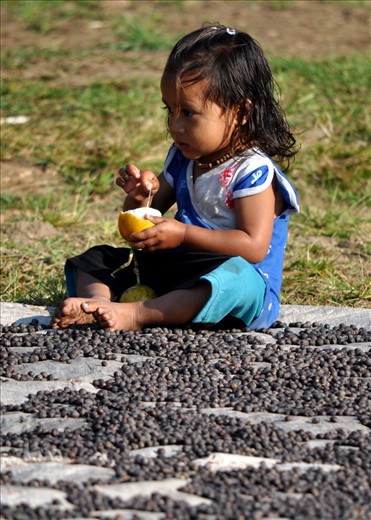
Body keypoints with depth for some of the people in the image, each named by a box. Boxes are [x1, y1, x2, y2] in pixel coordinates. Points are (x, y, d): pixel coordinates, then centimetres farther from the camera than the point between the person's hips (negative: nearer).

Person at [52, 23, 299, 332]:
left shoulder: (252, 171, -12)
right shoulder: (183, 159, 11)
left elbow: (253, 247, -23)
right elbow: (153, 218, 18)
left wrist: (183, 234, -23)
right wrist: (141, 197, -6)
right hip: (175, 269, 8)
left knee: (232, 274, -41)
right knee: (97, 258, 4)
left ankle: (137, 315, -49)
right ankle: (98, 300, -31)